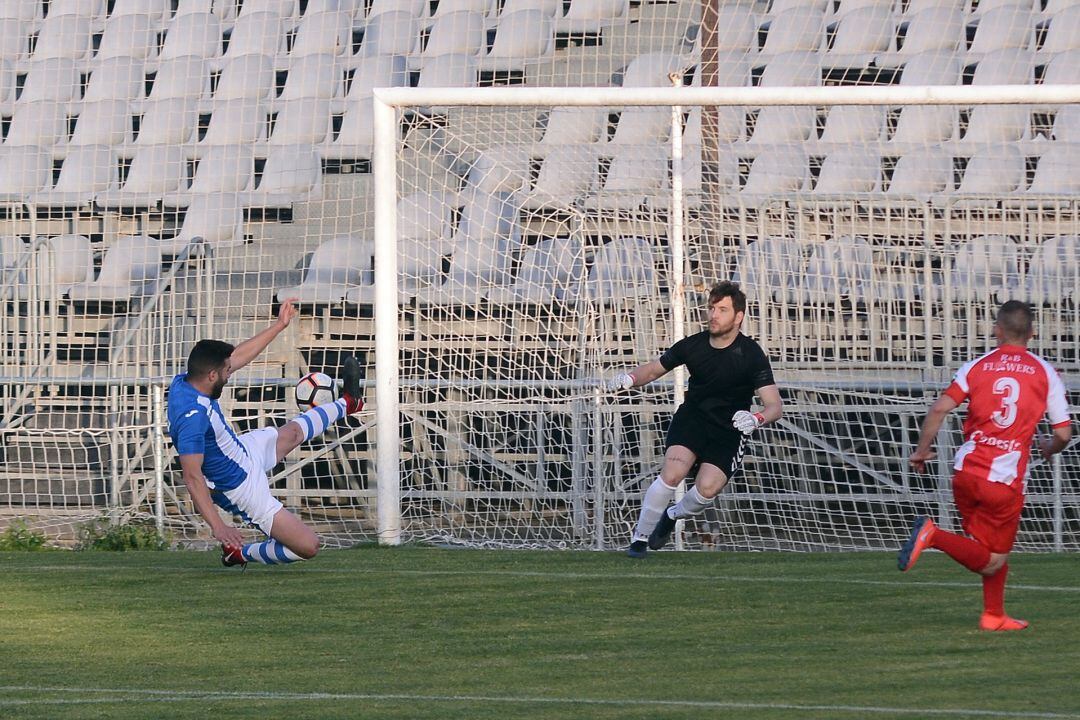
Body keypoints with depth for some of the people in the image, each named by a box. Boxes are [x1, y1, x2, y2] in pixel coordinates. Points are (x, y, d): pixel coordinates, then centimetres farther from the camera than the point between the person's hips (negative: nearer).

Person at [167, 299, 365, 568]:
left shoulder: (184, 382, -9)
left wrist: (279, 325, 11)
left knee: (293, 432, 32)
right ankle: (241, 553, 12)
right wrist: (218, 527, -45)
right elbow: (192, 477, -39)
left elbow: (238, 356, 6)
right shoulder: (192, 417, -38)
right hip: (244, 490, -10)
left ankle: (346, 403, 57)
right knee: (308, 546, -6)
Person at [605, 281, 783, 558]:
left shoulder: (751, 355, -14)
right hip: (691, 418, 1)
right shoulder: (693, 345, -5)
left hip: (729, 429, -1)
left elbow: (775, 405, -17)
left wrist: (757, 419, -40)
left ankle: (673, 515, 12)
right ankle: (640, 537, -9)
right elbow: (654, 369, 11)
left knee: (708, 488, -23)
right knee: (673, 472, -26)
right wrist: (628, 379, -10)